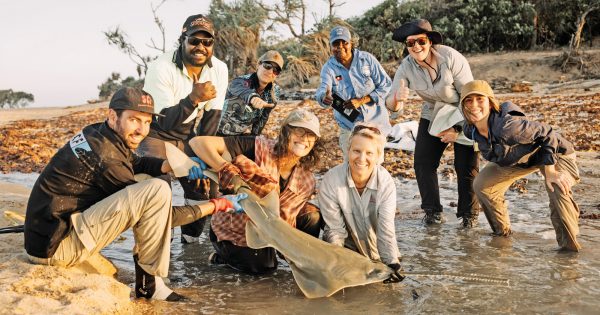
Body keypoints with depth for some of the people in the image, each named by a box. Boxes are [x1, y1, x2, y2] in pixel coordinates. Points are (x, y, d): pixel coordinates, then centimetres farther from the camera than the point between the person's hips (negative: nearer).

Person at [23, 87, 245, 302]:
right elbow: (161, 213, -14)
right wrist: (216, 205, -7)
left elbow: (137, 163, 21)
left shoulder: (97, 134, 4)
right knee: (158, 190, -20)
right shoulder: (107, 158, -20)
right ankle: (149, 282, -7)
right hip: (56, 247, -10)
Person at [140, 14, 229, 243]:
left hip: (186, 137, 5)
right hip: (155, 134, -5)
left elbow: (211, 120, -8)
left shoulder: (219, 70, -12)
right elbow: (166, 123, -29)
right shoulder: (161, 68, -25)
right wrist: (194, 98, -46)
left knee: (205, 187, 1)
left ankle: (190, 241, 24)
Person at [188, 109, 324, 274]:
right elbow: (198, 142, -30)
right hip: (231, 231, -4)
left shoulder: (307, 181, -13)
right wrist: (229, 171, -44)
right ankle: (225, 255, 11)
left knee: (312, 216, -12)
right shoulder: (259, 148, -26)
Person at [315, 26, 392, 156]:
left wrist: (361, 101, -20)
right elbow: (323, 89, -24)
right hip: (349, 125, 0)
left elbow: (386, 85, -9)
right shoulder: (328, 68, -7)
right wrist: (325, 97, -50)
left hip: (375, 121, 0)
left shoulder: (367, 59, -8)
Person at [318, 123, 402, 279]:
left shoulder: (386, 182, -24)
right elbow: (335, 230, -21)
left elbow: (386, 228, -26)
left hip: (374, 244, 2)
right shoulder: (330, 181, -28)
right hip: (344, 245, -1)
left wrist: (391, 264, -36)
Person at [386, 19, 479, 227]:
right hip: (432, 115, 4)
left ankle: (469, 214, 12)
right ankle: (433, 212, 9)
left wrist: (458, 128, -24)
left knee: (466, 166, -6)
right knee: (422, 162, -4)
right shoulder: (406, 67, -16)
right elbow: (392, 106, -18)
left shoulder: (451, 58, -27)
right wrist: (397, 98, -43)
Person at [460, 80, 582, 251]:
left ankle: (569, 245, -17)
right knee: (481, 185, 2)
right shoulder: (470, 130, -18)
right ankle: (502, 230, 24)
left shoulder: (506, 125, -41)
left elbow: (546, 133, -32)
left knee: (557, 187, -33)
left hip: (553, 151, -7)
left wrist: (550, 171, -30)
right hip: (515, 158, 7)